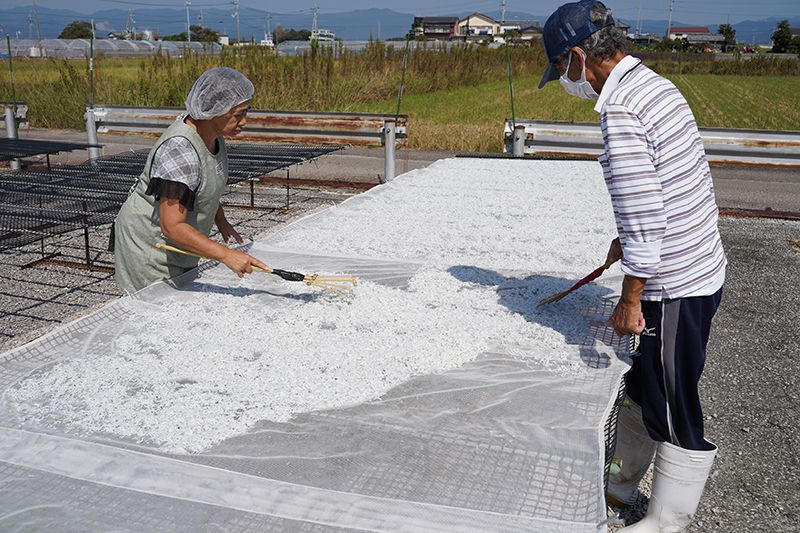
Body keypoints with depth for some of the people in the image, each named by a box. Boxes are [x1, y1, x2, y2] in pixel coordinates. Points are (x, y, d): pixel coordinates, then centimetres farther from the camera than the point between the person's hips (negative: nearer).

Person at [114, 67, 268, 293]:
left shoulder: (210, 131, -4)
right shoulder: (180, 151, -33)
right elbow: (172, 227, -36)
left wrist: (221, 221, 16)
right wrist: (225, 254, -39)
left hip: (177, 247, 9)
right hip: (148, 246, -9)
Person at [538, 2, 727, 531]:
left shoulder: (621, 112, -23)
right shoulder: (656, 86, 8)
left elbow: (643, 215, -25)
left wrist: (631, 298, -17)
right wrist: (630, 242, 25)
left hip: (674, 285, -10)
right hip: (701, 264, 10)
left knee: (673, 408, 6)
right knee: (643, 385, 22)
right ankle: (627, 482, 40)